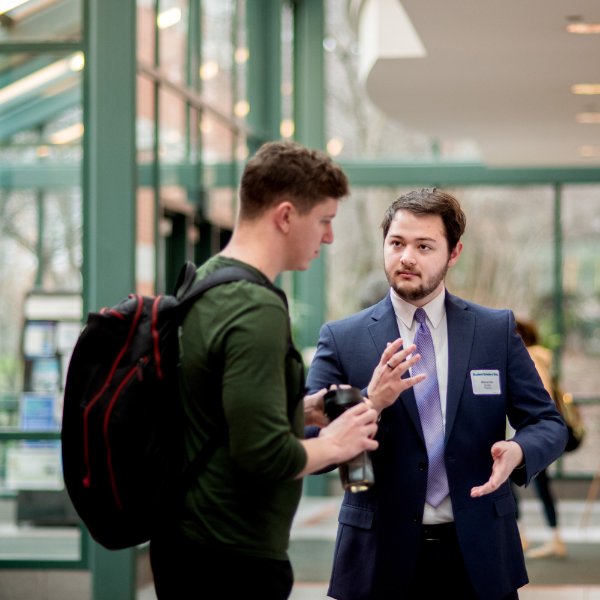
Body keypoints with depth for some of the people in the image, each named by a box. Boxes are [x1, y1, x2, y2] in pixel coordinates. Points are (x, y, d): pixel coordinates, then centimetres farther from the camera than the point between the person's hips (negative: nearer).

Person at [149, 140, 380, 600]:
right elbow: (265, 455, -26)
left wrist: (299, 410, 11)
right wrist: (333, 444, -9)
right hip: (233, 557, -9)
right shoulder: (257, 311, -20)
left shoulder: (200, 284, 8)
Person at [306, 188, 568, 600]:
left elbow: (548, 423, 3)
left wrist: (518, 451, -18)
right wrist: (370, 404, -22)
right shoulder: (343, 339, -1)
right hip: (383, 558, -1)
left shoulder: (497, 330, 3)